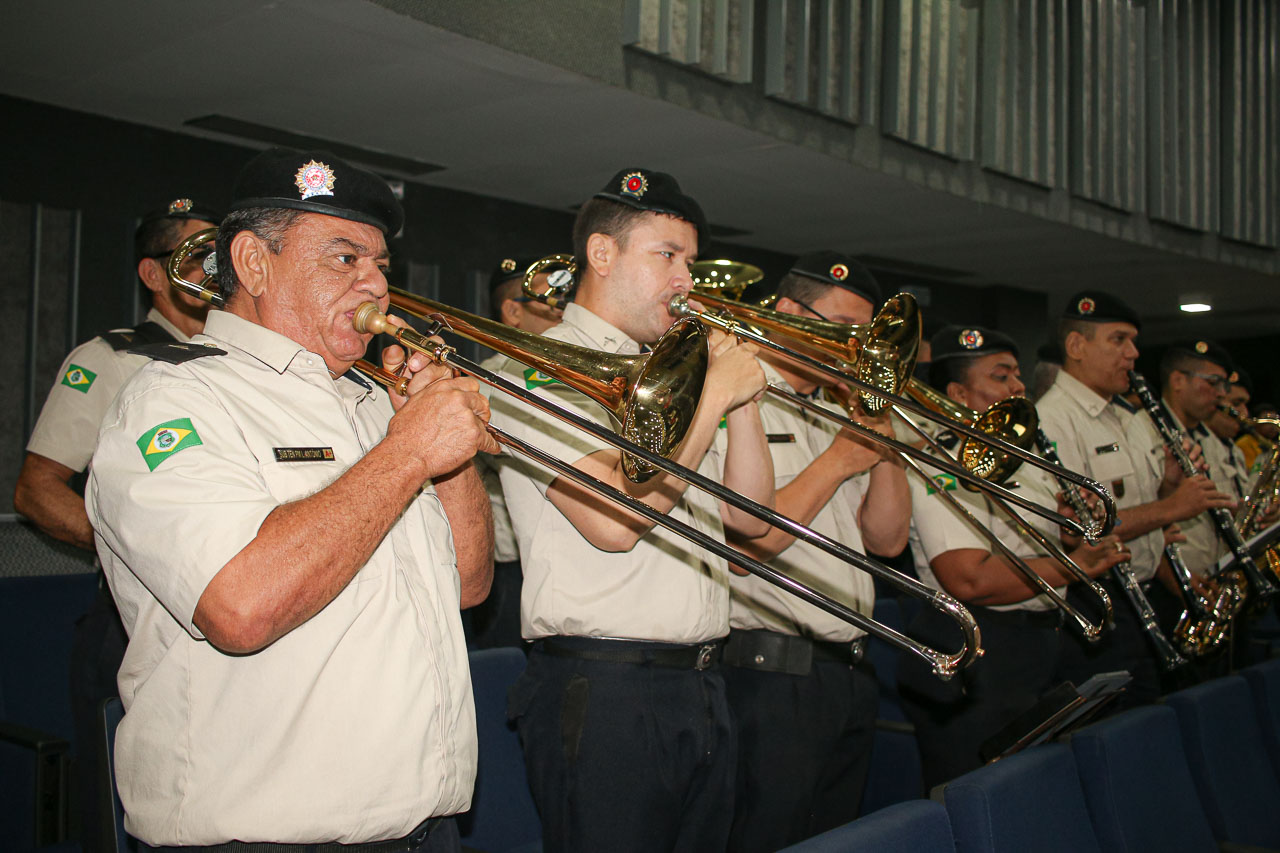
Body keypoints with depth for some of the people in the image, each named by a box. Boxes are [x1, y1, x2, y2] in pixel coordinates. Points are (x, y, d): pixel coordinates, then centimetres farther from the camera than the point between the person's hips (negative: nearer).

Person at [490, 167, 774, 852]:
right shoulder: (541, 368, -7)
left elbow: (750, 519, 13)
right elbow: (614, 520, -21)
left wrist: (742, 393, 1)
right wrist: (716, 392, -13)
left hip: (703, 687, 8)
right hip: (604, 690, -8)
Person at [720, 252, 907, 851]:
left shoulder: (839, 412, 17)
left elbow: (886, 540, 13)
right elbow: (747, 541, -21)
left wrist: (885, 442, -1)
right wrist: (840, 460, -14)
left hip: (851, 671, 8)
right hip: (772, 672, -8)